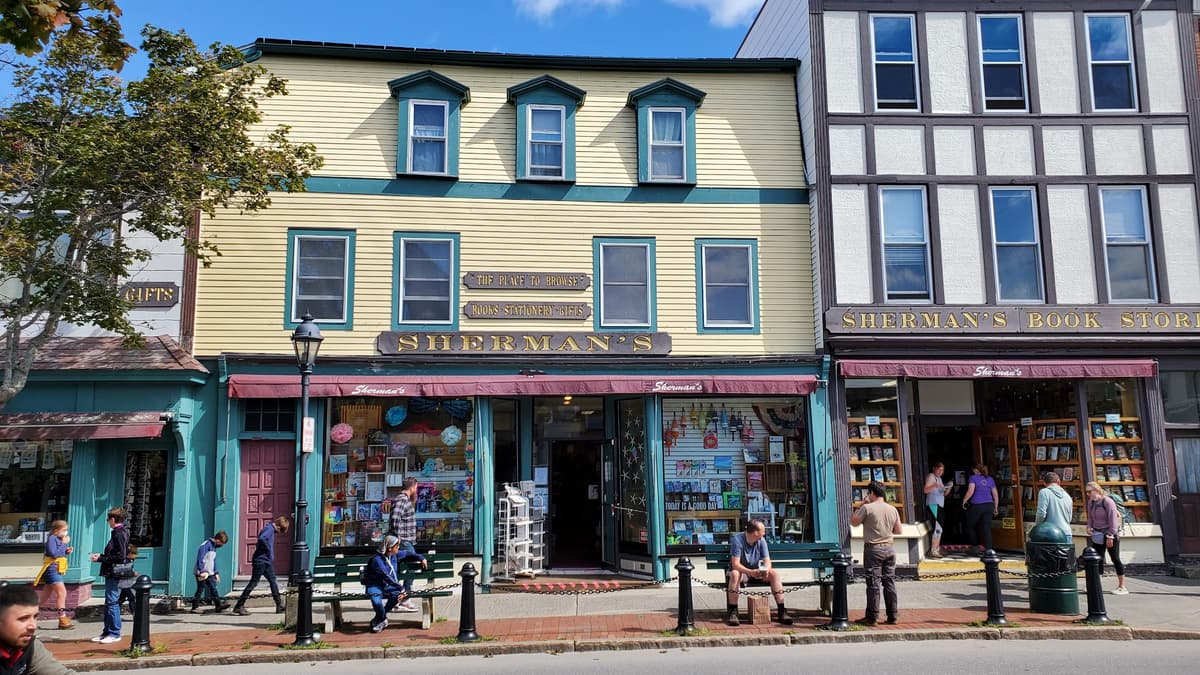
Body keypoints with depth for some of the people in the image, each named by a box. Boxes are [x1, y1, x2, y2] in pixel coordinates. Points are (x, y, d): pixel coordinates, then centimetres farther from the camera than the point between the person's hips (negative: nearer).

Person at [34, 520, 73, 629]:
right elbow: (54, 553, -21)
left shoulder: (60, 539, 17)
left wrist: (67, 551, 3)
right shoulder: (52, 538, -10)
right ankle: (62, 620, -13)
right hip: (52, 569, -10)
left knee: (46, 597, 14)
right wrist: (64, 544, -16)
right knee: (62, 592, -14)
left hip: (57, 571, 10)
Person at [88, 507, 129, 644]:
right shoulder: (118, 533, 15)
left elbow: (120, 557, -21)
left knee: (111, 603, -6)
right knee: (108, 603, 14)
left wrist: (101, 558, -15)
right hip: (111, 574, 10)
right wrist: (100, 556, 15)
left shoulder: (120, 534, -16)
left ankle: (114, 633, 1)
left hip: (115, 574, -10)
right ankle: (107, 631, 22)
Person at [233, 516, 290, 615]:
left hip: (266, 562, 10)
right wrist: (269, 551, -18)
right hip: (261, 561, -10)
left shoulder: (271, 529, 15)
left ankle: (279, 605, 14)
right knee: (253, 583, -5)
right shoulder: (269, 529, -12)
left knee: (273, 582, 10)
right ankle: (239, 606, 1)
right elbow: (262, 538, -31)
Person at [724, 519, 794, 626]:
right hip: (741, 570, -4)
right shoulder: (737, 540, -21)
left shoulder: (761, 541, -6)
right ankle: (733, 612, -32)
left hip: (757, 571, 4)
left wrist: (766, 570, -34)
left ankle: (782, 612, -21)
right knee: (734, 574, -37)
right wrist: (750, 572, -42)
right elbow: (735, 564, -27)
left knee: (774, 573, -21)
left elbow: (767, 561, -9)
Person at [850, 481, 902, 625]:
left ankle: (872, 617, 0)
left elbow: (853, 521, -2)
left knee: (873, 583, -2)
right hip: (889, 548, 5)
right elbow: (898, 530, 11)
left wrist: (860, 507, 6)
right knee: (890, 581, 10)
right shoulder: (893, 509, 5)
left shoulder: (867, 508, -11)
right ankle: (893, 615, 14)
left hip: (873, 548, -5)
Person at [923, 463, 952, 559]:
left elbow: (944, 493, 19)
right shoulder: (931, 476, -5)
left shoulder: (939, 479, 20)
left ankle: (937, 549, 17)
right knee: (938, 528, -16)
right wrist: (934, 486, -36)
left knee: (939, 528, 10)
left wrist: (949, 487, 0)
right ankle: (933, 551, -18)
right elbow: (926, 490, -18)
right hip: (933, 505, -9)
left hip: (940, 505, 9)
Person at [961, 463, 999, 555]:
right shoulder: (990, 479, 14)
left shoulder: (973, 478, -2)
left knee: (970, 526, 12)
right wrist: (996, 507, 22)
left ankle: (975, 547, 12)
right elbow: (996, 494, 15)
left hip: (976, 506, -5)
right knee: (987, 528, 2)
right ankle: (988, 549, -4)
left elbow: (970, 492, -14)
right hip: (989, 505, 5)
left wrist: (964, 501, -2)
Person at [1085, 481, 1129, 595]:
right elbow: (1090, 518, 16)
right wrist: (1089, 527, -3)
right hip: (1097, 535, 6)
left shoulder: (1108, 502, -16)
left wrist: (1110, 536, -20)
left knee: (1115, 559, 0)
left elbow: (1113, 520, -17)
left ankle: (1122, 587, 8)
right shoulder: (1091, 502, 4)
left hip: (1110, 535, -6)